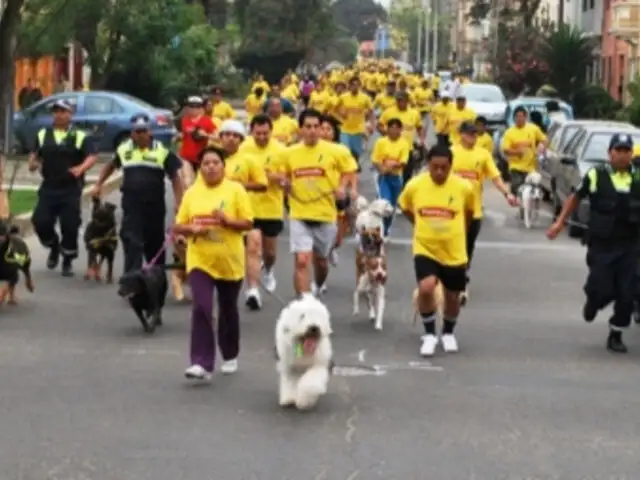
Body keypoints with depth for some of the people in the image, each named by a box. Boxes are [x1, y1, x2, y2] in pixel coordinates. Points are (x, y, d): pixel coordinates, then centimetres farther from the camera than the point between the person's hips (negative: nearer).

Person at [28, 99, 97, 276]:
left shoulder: (79, 136, -1)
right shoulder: (43, 135, 10)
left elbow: (92, 155, -11)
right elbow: (35, 153, 18)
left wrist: (81, 168, -30)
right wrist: (32, 162, -5)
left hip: (71, 190, -3)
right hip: (48, 188, 3)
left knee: (70, 226, -2)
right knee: (41, 222, -8)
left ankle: (68, 261, 17)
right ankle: (54, 247, 22)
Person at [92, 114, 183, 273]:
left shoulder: (162, 151, -4)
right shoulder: (123, 150, 4)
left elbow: (175, 178, -3)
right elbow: (110, 166, 24)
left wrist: (180, 205, -11)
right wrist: (98, 185, 15)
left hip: (155, 207, 0)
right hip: (131, 206, 0)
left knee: (155, 245, 14)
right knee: (132, 244, -10)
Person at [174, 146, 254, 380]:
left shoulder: (236, 190, -5)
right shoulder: (191, 193, 3)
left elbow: (248, 223, -6)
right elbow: (178, 226, 7)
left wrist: (227, 221, -23)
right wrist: (193, 229, -14)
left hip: (230, 262, -1)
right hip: (199, 261, 1)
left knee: (228, 310, 14)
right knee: (201, 309, -14)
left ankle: (230, 356, 35)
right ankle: (202, 364, -17)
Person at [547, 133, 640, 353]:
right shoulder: (596, 175, -5)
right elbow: (576, 197, 7)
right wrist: (560, 222, 6)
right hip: (601, 245, -2)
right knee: (602, 290, -4)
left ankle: (616, 335, 20)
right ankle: (592, 301, 33)